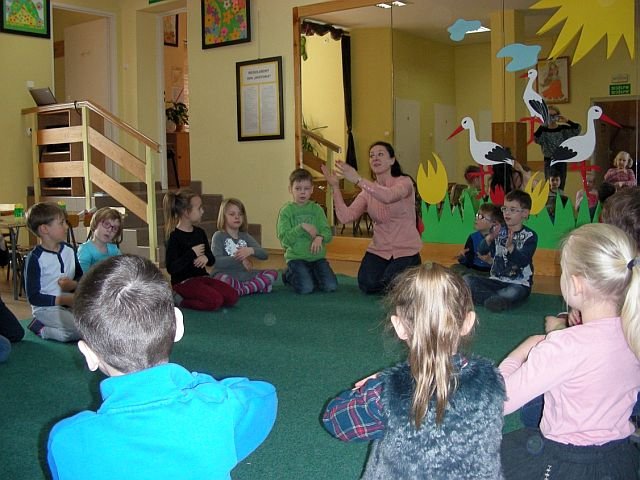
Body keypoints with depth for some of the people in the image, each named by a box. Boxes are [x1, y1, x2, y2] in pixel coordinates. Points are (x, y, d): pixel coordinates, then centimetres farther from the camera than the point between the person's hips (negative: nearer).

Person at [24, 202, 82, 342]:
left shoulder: (69, 250, 6)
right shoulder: (35, 258, -13)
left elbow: (81, 277, 16)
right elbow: (33, 297, -14)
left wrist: (74, 284, -7)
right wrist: (62, 300, -22)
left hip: (69, 303, 7)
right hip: (46, 307, -7)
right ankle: (41, 328, -6)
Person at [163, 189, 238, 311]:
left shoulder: (200, 233, 11)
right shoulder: (175, 236, -11)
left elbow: (212, 260, 15)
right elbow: (171, 268, -19)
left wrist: (206, 258, -9)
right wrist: (192, 253, -18)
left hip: (202, 277, 7)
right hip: (184, 282, -7)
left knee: (232, 297, -11)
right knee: (215, 301, -27)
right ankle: (181, 300, -6)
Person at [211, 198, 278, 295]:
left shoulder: (245, 236, 14)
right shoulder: (218, 236, -1)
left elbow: (264, 255, 4)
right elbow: (216, 261, -16)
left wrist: (251, 250, -17)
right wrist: (240, 259, -24)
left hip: (244, 275, 5)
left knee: (272, 273, -10)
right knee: (222, 279, -40)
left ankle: (241, 290, -21)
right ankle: (258, 286, -23)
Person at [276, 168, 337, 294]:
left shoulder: (317, 209, 7)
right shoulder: (286, 210, -2)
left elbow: (328, 233, 1)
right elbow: (284, 238, -10)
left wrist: (320, 237, -21)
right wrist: (302, 227, -20)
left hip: (317, 256, 3)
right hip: (296, 256, -3)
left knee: (331, 286, -12)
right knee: (306, 288, -21)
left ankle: (311, 275, 19)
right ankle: (289, 274, 13)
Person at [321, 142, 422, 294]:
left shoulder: (404, 182, -9)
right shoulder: (368, 192, 3)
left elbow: (388, 196, -35)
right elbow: (345, 217, -13)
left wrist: (358, 180, -43)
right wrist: (335, 187, -21)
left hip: (405, 250, -3)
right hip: (379, 250, 4)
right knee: (368, 286, -18)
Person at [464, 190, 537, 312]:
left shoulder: (530, 236, -4)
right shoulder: (498, 232, 7)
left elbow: (523, 262, -17)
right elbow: (481, 251, -5)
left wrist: (510, 247, -36)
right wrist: (489, 238, -27)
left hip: (519, 284, -5)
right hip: (496, 281, 5)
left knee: (514, 293, -38)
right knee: (466, 279, -14)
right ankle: (500, 299, -22)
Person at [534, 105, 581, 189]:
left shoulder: (563, 129, 3)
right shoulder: (543, 130, -1)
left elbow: (578, 129, -10)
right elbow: (535, 138, -22)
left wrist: (567, 121, -16)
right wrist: (541, 126, -28)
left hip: (561, 161, 2)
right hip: (549, 161, -2)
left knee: (560, 187, 6)